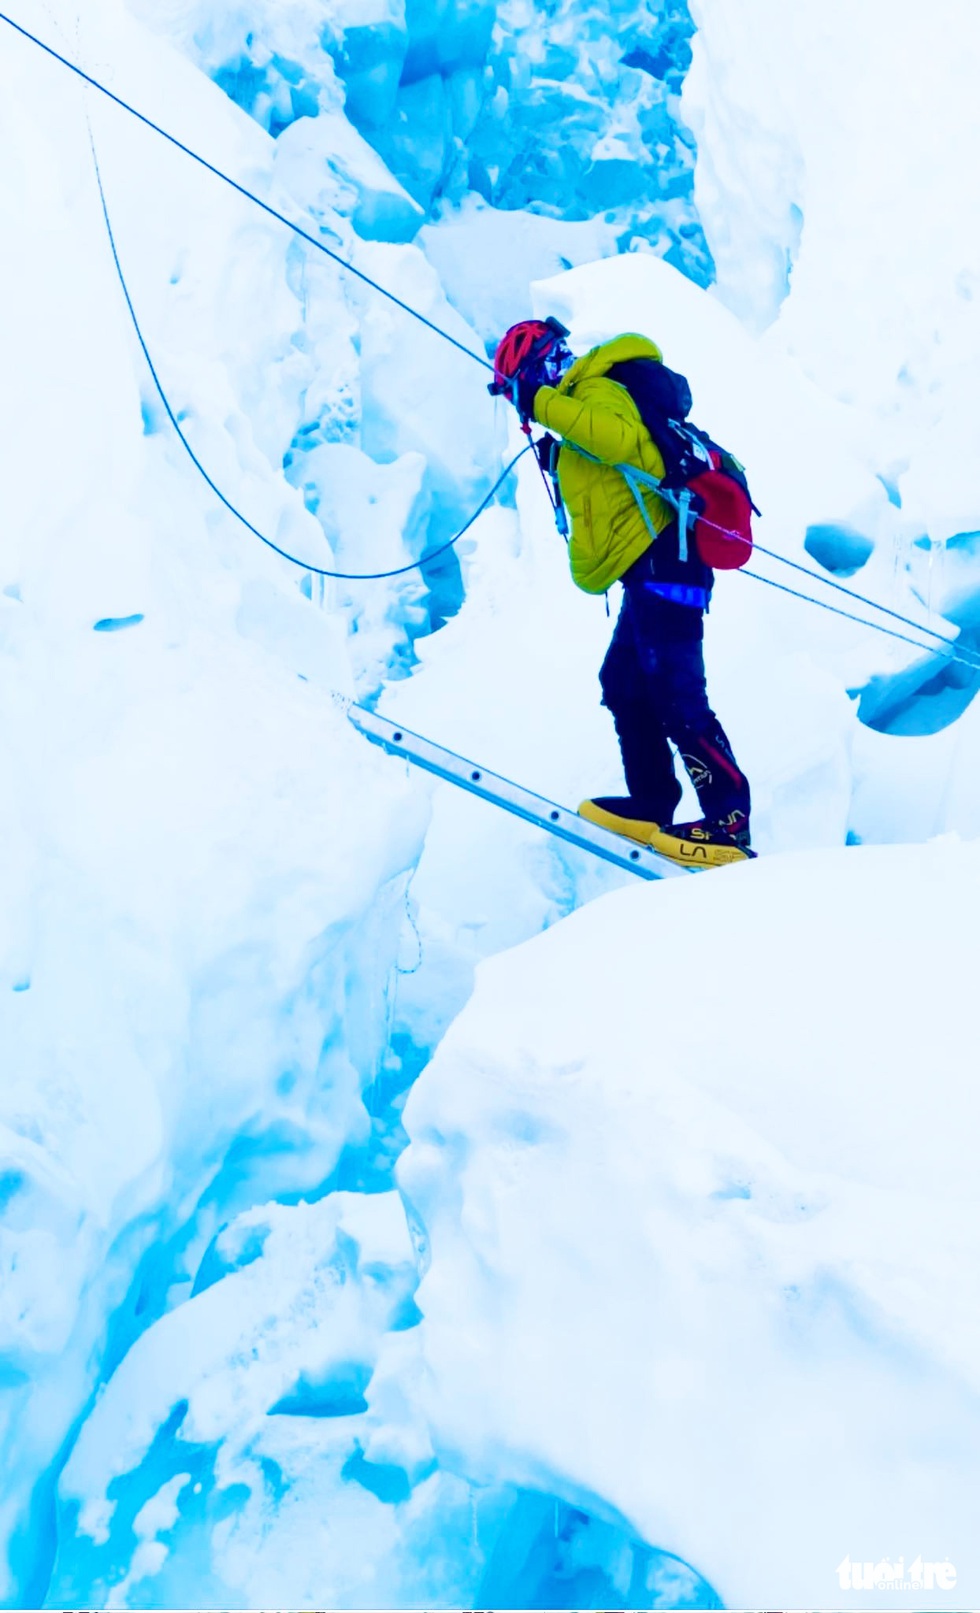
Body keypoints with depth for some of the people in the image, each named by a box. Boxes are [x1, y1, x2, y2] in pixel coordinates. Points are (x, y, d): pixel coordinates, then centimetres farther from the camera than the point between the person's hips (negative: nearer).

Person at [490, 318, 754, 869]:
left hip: (661, 563, -11)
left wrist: (546, 404, -23)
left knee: (676, 698, -12)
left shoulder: (597, 393, -7)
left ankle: (730, 821, -8)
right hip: (653, 568, 11)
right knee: (624, 684, 14)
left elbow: (621, 439, -29)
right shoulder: (585, 404, 25)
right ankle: (652, 806, 19)